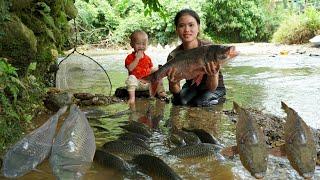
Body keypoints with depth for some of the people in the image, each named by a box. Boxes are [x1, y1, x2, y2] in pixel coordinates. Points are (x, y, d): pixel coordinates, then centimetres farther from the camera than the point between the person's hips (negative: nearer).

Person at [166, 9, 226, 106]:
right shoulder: (173, 56, -18)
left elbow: (212, 88, -25)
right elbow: (176, 92, -15)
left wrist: (213, 75, -47)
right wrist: (173, 83, -38)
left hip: (215, 88, -2)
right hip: (192, 86, 2)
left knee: (198, 103, -28)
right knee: (178, 100, -25)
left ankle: (218, 100, 2)